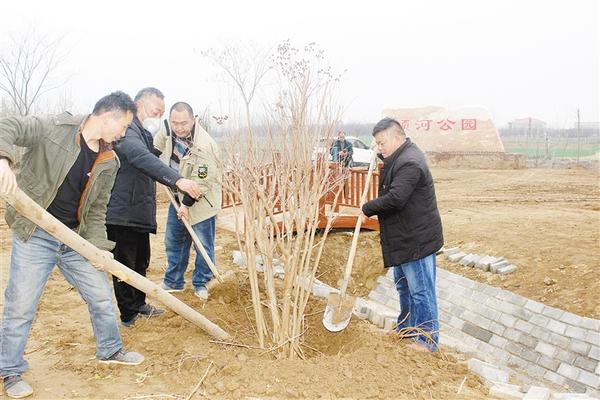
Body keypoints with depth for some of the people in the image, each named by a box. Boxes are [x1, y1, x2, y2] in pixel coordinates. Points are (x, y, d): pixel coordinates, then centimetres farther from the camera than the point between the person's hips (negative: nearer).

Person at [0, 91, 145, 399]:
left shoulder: (109, 162, 3)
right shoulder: (56, 129, -12)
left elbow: (97, 209, 6)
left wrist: (99, 245, -7)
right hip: (35, 236, -5)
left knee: (101, 296, 12)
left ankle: (109, 350, 36)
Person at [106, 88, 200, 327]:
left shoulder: (144, 134, 16)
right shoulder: (127, 132, -19)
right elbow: (143, 159, -38)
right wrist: (177, 179, -49)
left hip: (139, 215, 10)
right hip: (122, 215, -10)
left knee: (141, 263, 21)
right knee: (125, 266, 3)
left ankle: (139, 304, 37)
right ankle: (128, 315, 16)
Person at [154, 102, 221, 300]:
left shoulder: (204, 146, -31)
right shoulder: (168, 128, -10)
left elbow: (202, 181, -25)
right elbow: (157, 147, 14)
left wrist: (187, 204, -19)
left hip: (201, 200, -7)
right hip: (178, 195, 7)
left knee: (204, 245, 3)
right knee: (173, 241, 15)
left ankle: (200, 283, 22)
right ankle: (173, 282, 31)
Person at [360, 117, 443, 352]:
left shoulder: (410, 163, -23)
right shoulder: (400, 157, 10)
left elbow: (394, 199, -31)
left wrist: (367, 209, -17)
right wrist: (382, 156, 16)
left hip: (417, 238, -11)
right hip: (404, 236, 11)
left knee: (420, 290, 0)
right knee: (403, 285, 22)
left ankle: (427, 340, 13)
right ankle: (405, 327, 38)